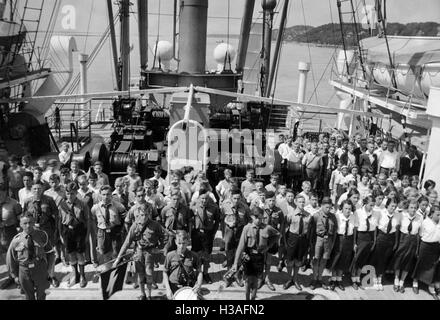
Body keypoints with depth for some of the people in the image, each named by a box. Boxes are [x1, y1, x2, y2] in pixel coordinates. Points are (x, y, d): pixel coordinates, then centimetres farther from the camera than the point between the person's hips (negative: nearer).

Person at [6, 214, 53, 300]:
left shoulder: (42, 235, -9)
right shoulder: (17, 240, -11)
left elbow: (49, 252, 3)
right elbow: (11, 259, 2)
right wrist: (15, 275, 4)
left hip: (40, 269, 0)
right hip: (24, 270, 0)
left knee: (41, 295, 20)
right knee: (29, 296, 17)